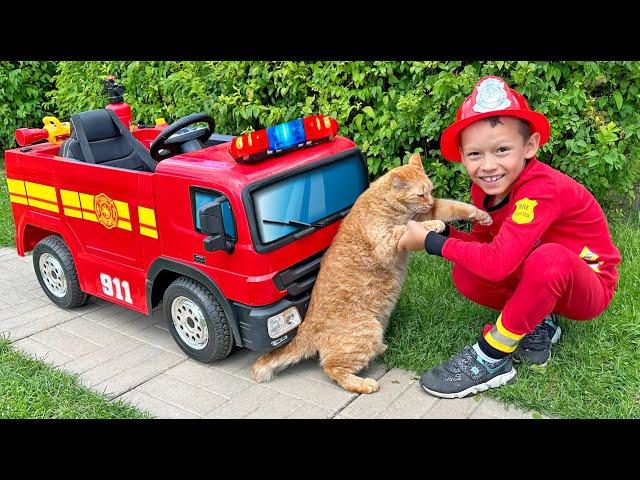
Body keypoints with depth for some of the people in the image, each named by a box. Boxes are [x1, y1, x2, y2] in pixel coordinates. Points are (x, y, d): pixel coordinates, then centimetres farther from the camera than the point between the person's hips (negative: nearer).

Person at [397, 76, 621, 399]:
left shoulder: (541, 189, -33)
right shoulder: (485, 187, -10)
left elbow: (498, 262, -42)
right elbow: (485, 242, -1)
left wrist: (430, 242, -31)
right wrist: (442, 232, -20)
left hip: (588, 287, -6)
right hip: (537, 280, 7)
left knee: (549, 258, -39)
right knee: (465, 274, -16)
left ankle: (491, 358, -21)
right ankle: (537, 321, 3)